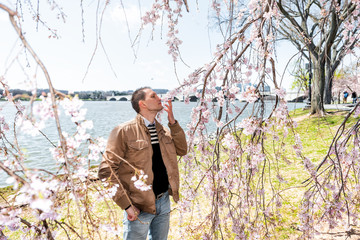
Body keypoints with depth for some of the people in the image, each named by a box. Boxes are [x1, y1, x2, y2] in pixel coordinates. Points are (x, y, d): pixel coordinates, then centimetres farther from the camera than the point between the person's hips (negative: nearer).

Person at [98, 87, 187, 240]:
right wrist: (126, 205, -18)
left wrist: (172, 122, -4)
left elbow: (182, 150, 5)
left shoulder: (163, 130, 7)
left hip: (164, 200, 7)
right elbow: (106, 171, -16)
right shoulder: (124, 131, -15)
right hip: (140, 207, -6)